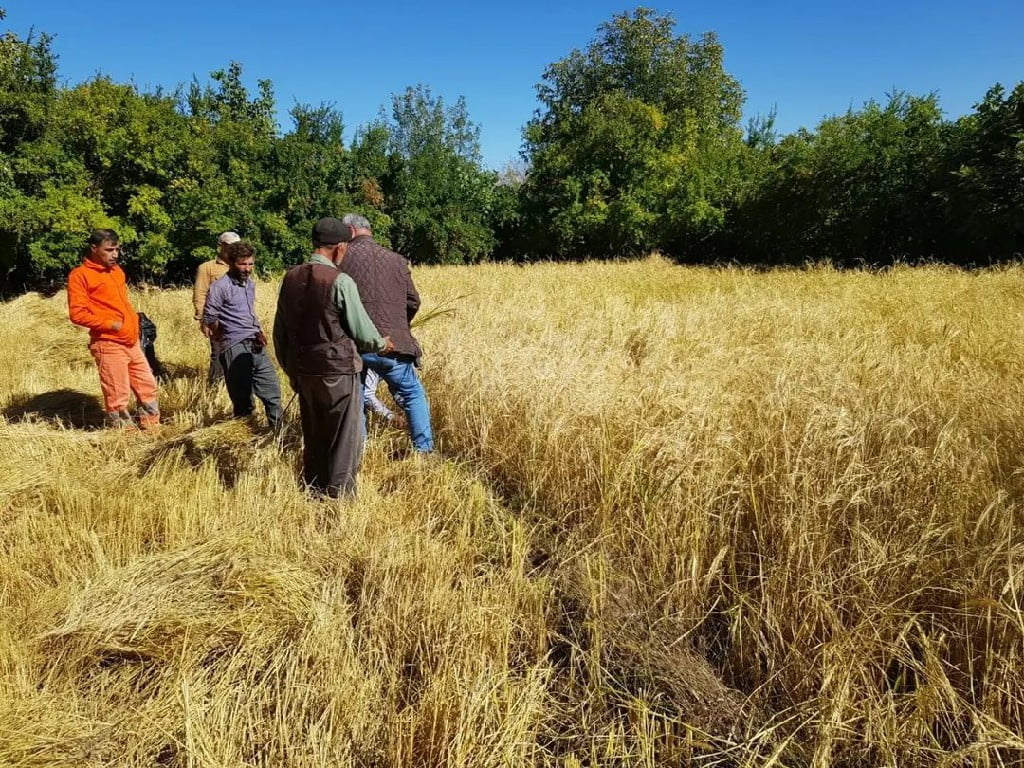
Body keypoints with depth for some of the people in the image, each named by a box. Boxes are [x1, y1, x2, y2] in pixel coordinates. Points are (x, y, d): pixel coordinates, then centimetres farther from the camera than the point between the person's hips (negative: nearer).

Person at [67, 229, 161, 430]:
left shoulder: (117, 271, 15)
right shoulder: (80, 275, -7)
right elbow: (77, 313, -13)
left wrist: (133, 322, 11)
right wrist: (110, 324, -16)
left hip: (131, 342, 8)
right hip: (109, 345, -7)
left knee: (148, 386, 14)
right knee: (118, 397, 0)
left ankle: (152, 427, 27)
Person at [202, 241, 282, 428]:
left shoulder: (250, 284, 15)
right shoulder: (220, 287, -8)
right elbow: (208, 320, -7)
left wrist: (259, 333, 10)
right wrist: (229, 338, 4)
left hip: (256, 347, 7)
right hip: (235, 349, -7)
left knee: (272, 390, 9)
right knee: (243, 401, -1)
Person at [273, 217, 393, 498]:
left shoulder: (290, 278, 5)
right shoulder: (340, 281, -15)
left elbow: (279, 331, 11)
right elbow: (360, 329, -9)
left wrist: (290, 368, 21)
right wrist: (381, 343, 11)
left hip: (303, 370, 7)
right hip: (337, 369, -7)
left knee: (313, 437, 19)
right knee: (345, 439, 6)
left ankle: (314, 493, 29)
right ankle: (340, 495, 11)